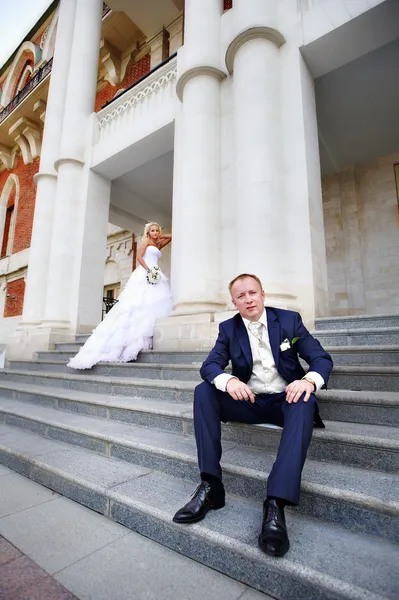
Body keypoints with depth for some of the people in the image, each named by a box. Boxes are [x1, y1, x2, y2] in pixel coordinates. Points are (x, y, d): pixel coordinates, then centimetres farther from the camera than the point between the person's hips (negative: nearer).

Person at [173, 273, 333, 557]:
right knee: (203, 391, -20)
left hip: (285, 399, -1)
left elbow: (322, 358, -4)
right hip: (248, 401, 2)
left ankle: (276, 504, -37)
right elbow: (210, 365, -7)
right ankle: (211, 485, -21)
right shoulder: (228, 328, 3)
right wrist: (228, 380, -31)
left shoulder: (289, 319, -1)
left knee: (304, 403, -34)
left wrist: (309, 380, -28)